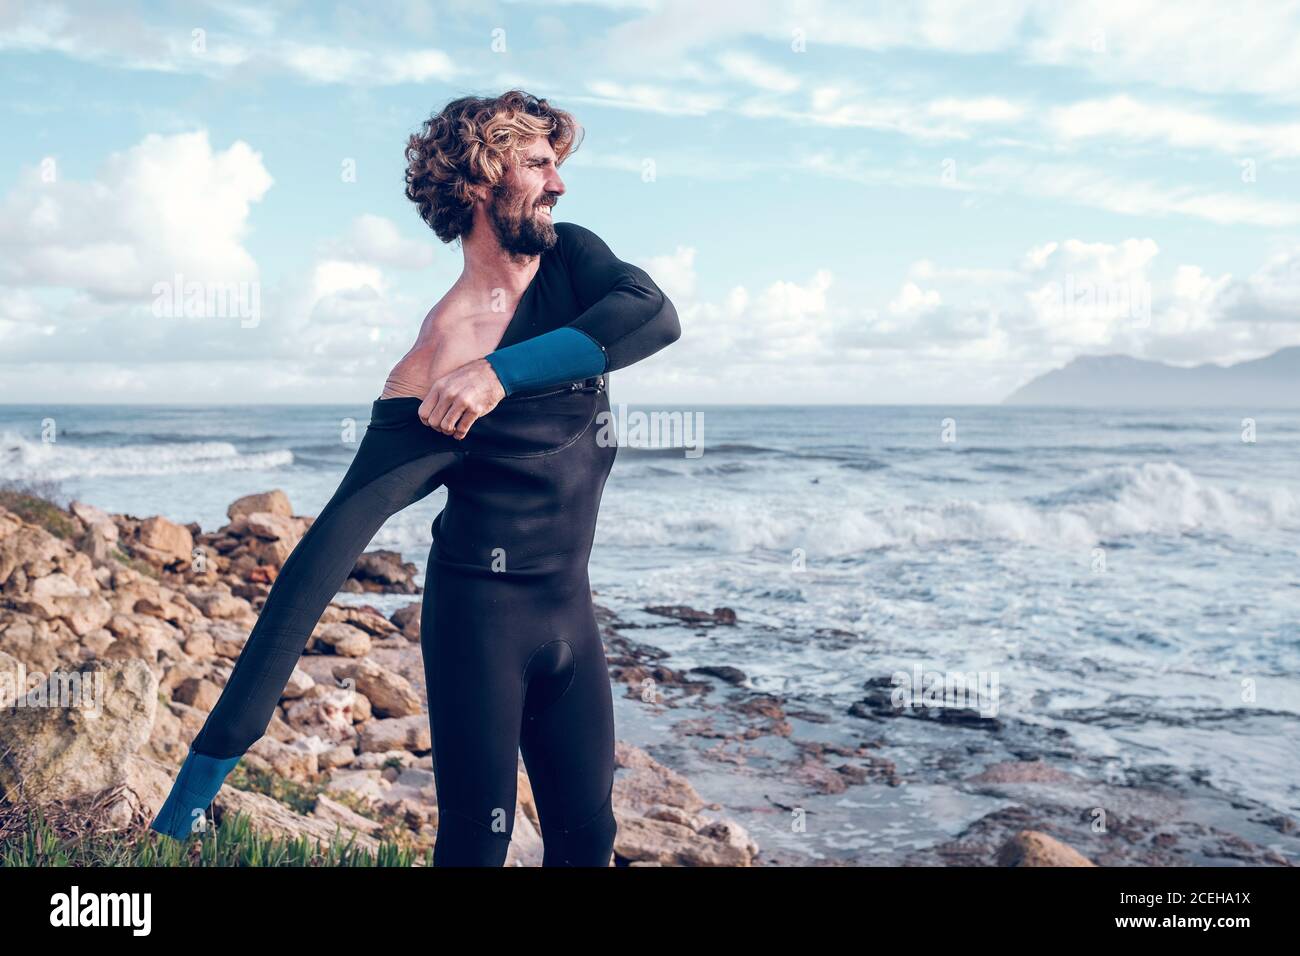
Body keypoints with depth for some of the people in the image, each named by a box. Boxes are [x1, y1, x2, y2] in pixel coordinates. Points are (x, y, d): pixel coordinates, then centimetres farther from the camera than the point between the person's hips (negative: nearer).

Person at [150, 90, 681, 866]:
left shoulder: (571, 258, 0)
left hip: (572, 609, 6)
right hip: (482, 618, -6)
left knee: (588, 837, 14)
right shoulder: (443, 352, -19)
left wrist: (504, 372, -31)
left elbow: (657, 316, -21)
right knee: (478, 844, 1)